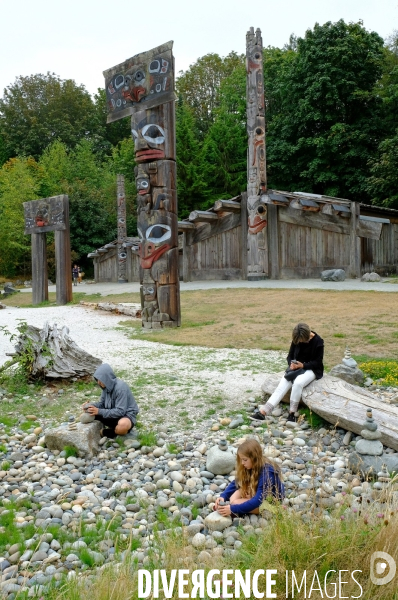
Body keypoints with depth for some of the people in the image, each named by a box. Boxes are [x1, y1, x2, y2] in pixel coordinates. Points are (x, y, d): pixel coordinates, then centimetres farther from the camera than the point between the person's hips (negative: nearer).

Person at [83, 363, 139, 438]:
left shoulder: (120, 387, -26)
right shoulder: (107, 386, -4)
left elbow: (120, 412, -27)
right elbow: (102, 403, 6)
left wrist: (99, 411, -29)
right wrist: (91, 405, -15)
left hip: (127, 415, -8)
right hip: (113, 413, 8)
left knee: (123, 425, -41)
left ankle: (106, 432, -8)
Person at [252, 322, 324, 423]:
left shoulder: (318, 341, -13)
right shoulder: (297, 340, -1)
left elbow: (318, 362, -10)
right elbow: (290, 356, 6)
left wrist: (303, 365, -25)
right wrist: (291, 364, -17)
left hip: (311, 369, -4)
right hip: (296, 367, 4)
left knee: (298, 383, -36)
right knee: (282, 385, -22)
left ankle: (292, 413, -22)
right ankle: (263, 412, -32)